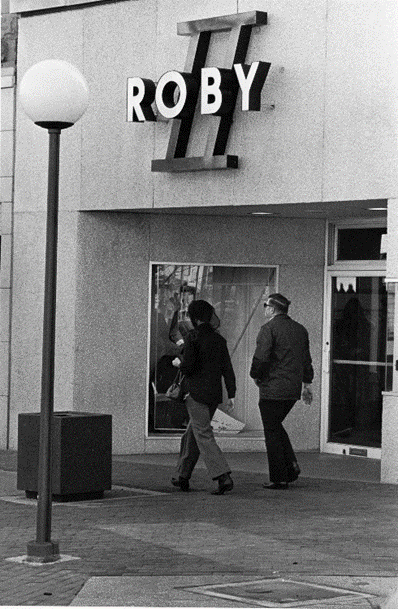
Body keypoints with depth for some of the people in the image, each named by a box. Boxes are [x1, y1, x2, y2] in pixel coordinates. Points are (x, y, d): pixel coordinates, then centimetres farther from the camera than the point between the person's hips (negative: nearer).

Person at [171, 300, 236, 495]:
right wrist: (231, 395, 8)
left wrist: (179, 363, 6)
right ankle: (182, 477, 27)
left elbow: (188, 367, -16)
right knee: (192, 435, 19)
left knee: (204, 436, -8)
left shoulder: (193, 338, -11)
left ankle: (224, 477, -21)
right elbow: (227, 368, 6)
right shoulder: (219, 339, 8)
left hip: (197, 393, -7)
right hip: (214, 393, 7)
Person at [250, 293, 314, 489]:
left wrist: (256, 376, -2)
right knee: (276, 426, 23)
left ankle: (279, 478, 1)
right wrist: (307, 383, 23)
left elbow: (261, 357, -19)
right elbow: (306, 359, 17)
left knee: (272, 432, 1)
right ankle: (291, 464, 9)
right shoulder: (300, 329, 12)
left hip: (272, 390, -7)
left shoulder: (268, 328, -12)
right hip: (293, 390, 7)